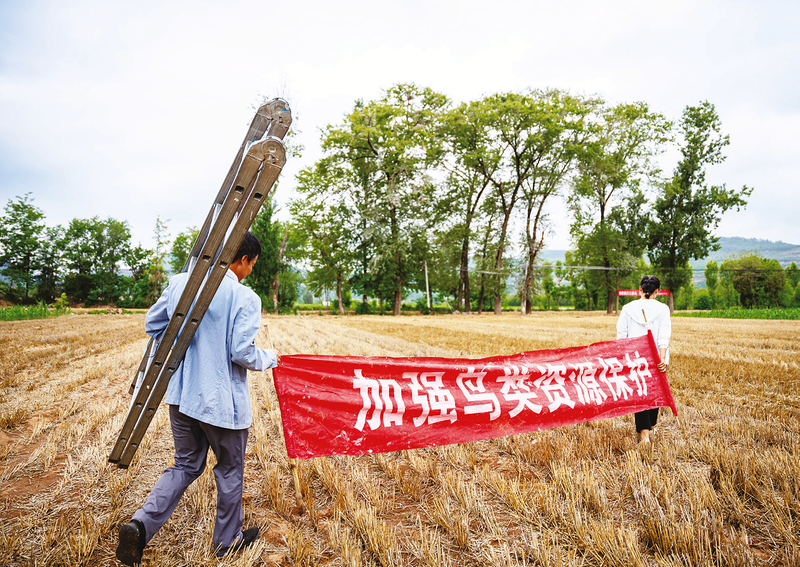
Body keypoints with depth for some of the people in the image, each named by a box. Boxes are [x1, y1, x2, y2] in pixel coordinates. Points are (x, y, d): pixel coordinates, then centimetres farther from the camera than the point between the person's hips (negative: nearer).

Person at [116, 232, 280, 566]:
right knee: (229, 469, 16)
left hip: (180, 394, 6)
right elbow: (243, 354, -21)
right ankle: (228, 540, 33)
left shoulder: (180, 282, 0)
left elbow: (152, 324, 9)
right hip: (222, 401, -5)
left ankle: (142, 523, 3)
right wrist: (269, 358, 0)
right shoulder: (245, 298, -18)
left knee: (186, 465, 23)